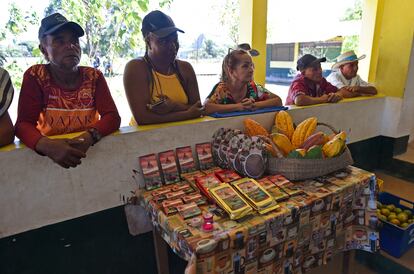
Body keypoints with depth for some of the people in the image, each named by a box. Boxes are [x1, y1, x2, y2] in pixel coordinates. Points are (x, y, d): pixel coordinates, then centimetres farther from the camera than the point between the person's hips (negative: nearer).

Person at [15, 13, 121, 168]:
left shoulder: (94, 77, -1)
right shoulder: (34, 77, -3)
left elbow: (113, 117, -10)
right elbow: (23, 124, -10)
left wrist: (88, 137, -28)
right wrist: (47, 145, -30)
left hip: (92, 151, 0)